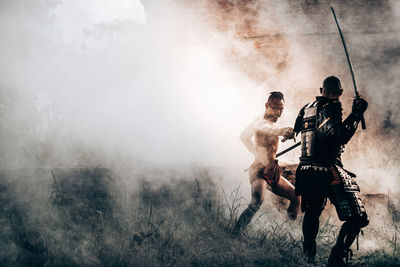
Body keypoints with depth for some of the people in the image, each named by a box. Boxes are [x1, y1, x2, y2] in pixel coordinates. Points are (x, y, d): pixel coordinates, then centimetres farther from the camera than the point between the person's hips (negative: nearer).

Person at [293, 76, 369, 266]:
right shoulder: (330, 109, -10)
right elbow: (341, 137, -22)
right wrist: (356, 114, -13)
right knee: (357, 218, -6)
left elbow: (297, 129, 31)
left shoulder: (306, 109, 12)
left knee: (312, 213, 27)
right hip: (329, 172, -8)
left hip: (307, 171, 8)